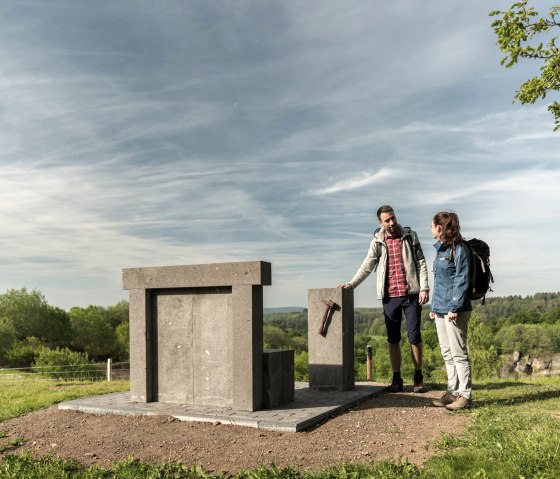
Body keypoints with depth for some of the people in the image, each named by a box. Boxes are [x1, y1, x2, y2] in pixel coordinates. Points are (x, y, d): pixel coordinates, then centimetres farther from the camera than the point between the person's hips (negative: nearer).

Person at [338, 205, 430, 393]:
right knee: (393, 339, 5)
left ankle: (418, 378, 13)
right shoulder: (377, 242, 6)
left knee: (414, 336, 0)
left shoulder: (410, 236, 3)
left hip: (411, 294, -1)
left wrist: (424, 288, -7)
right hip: (390, 296, 2)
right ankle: (396, 380, 13)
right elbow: (367, 265, 3)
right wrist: (352, 283, -10)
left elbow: (421, 263, 2)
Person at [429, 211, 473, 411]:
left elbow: (461, 281, -14)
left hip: (454, 310, -9)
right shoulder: (441, 249, 15)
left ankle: (465, 395, 5)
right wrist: (433, 306, 17)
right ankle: (453, 392, 20)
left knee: (458, 353, -3)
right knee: (447, 354, 12)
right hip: (440, 309, 9)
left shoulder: (459, 249, -10)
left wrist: (454, 307, -18)